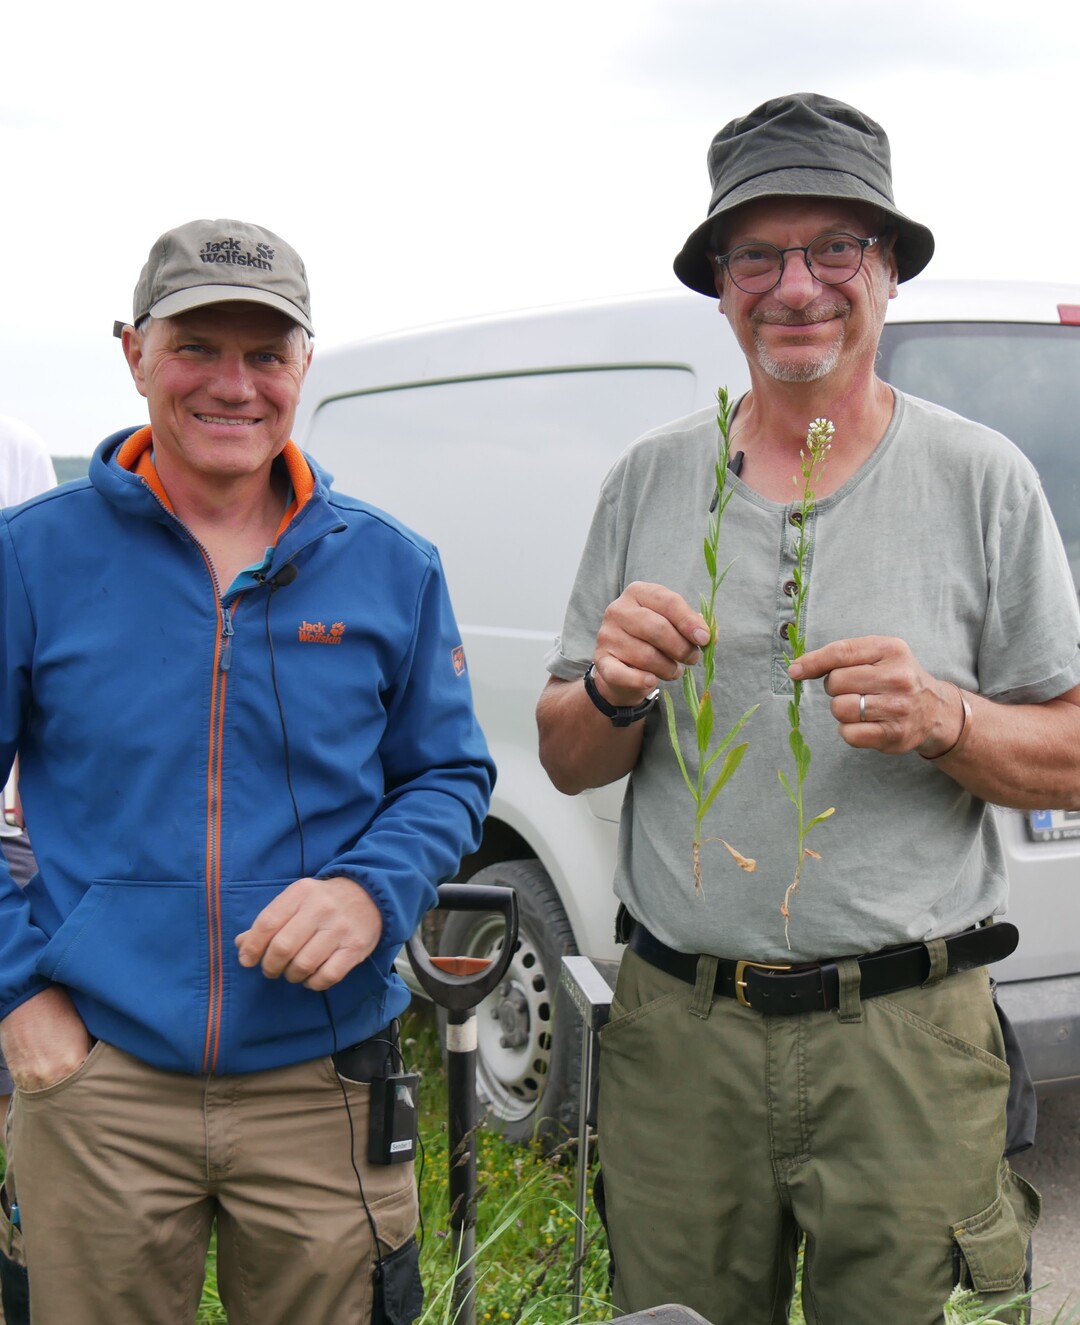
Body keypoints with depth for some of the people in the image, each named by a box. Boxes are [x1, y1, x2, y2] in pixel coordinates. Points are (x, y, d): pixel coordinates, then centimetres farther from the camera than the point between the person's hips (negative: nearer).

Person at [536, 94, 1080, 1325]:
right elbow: (566, 761, 9)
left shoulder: (980, 478, 1)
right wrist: (614, 690, -13)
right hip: (676, 1031, 2)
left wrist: (939, 719, -17)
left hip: (904, 1038, -1)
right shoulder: (649, 479, 7)